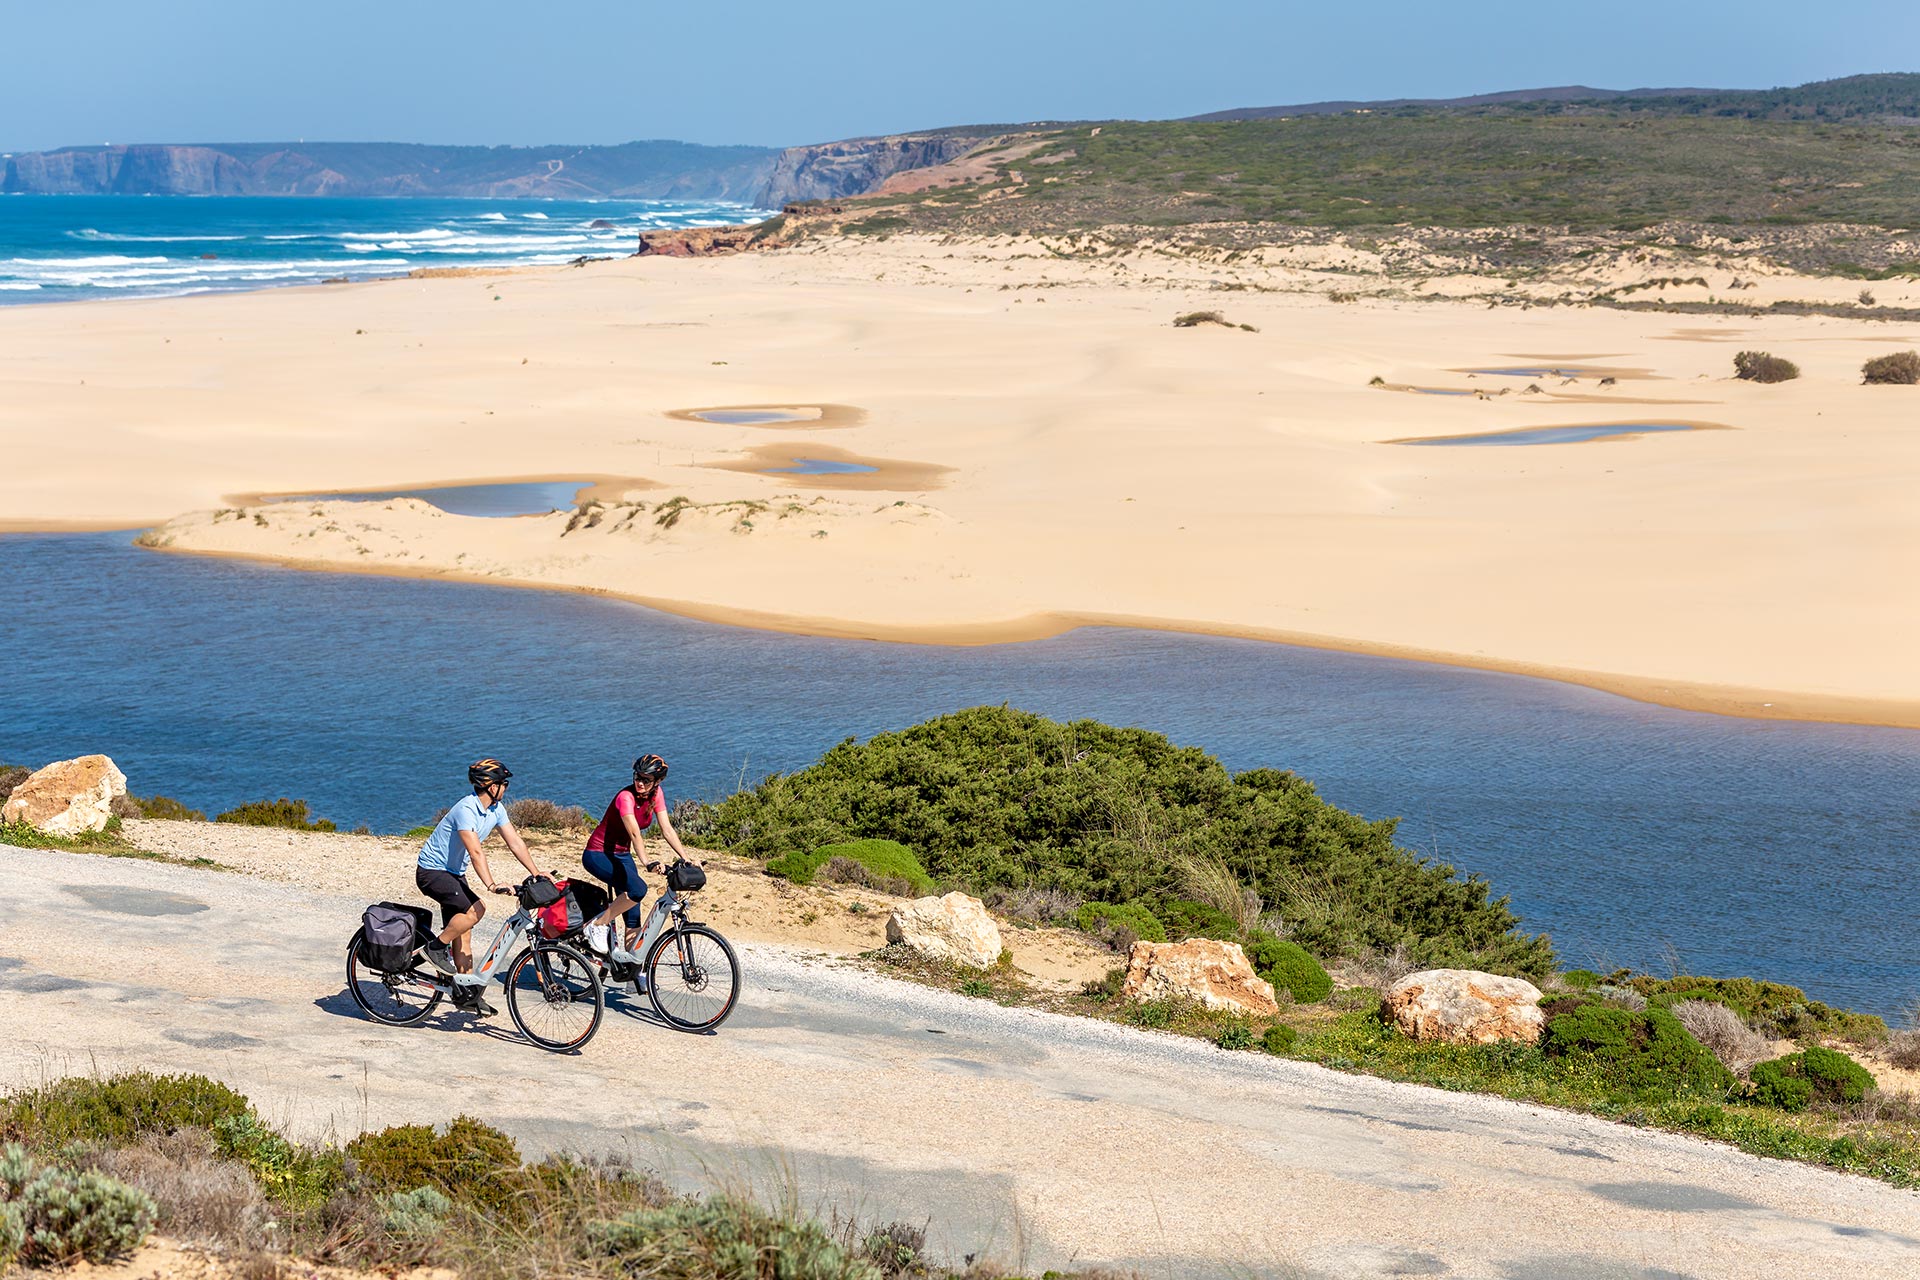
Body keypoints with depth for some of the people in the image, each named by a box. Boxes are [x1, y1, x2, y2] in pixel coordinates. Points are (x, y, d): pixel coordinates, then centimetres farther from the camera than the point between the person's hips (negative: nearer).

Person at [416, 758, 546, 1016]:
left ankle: (466, 994, 9)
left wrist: (536, 874, -5)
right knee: (475, 909, -26)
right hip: (432, 871, -9)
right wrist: (491, 885, -44)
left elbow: (515, 841, 2)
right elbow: (475, 851, -36)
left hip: (455, 873, 9)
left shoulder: (496, 809, 0)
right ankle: (437, 947, -9)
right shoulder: (466, 810, -27)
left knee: (463, 932, 6)